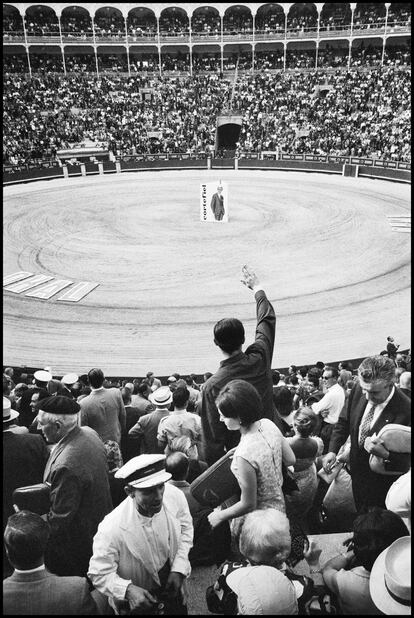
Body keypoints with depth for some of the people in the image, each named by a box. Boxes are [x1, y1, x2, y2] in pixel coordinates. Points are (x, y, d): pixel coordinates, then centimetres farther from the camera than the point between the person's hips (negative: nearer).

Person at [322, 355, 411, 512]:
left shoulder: (405, 411, -32)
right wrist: (332, 450, -8)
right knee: (360, 516, 28)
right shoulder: (358, 390, -16)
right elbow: (344, 421, 0)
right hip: (357, 470, 5)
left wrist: (383, 453, -41)